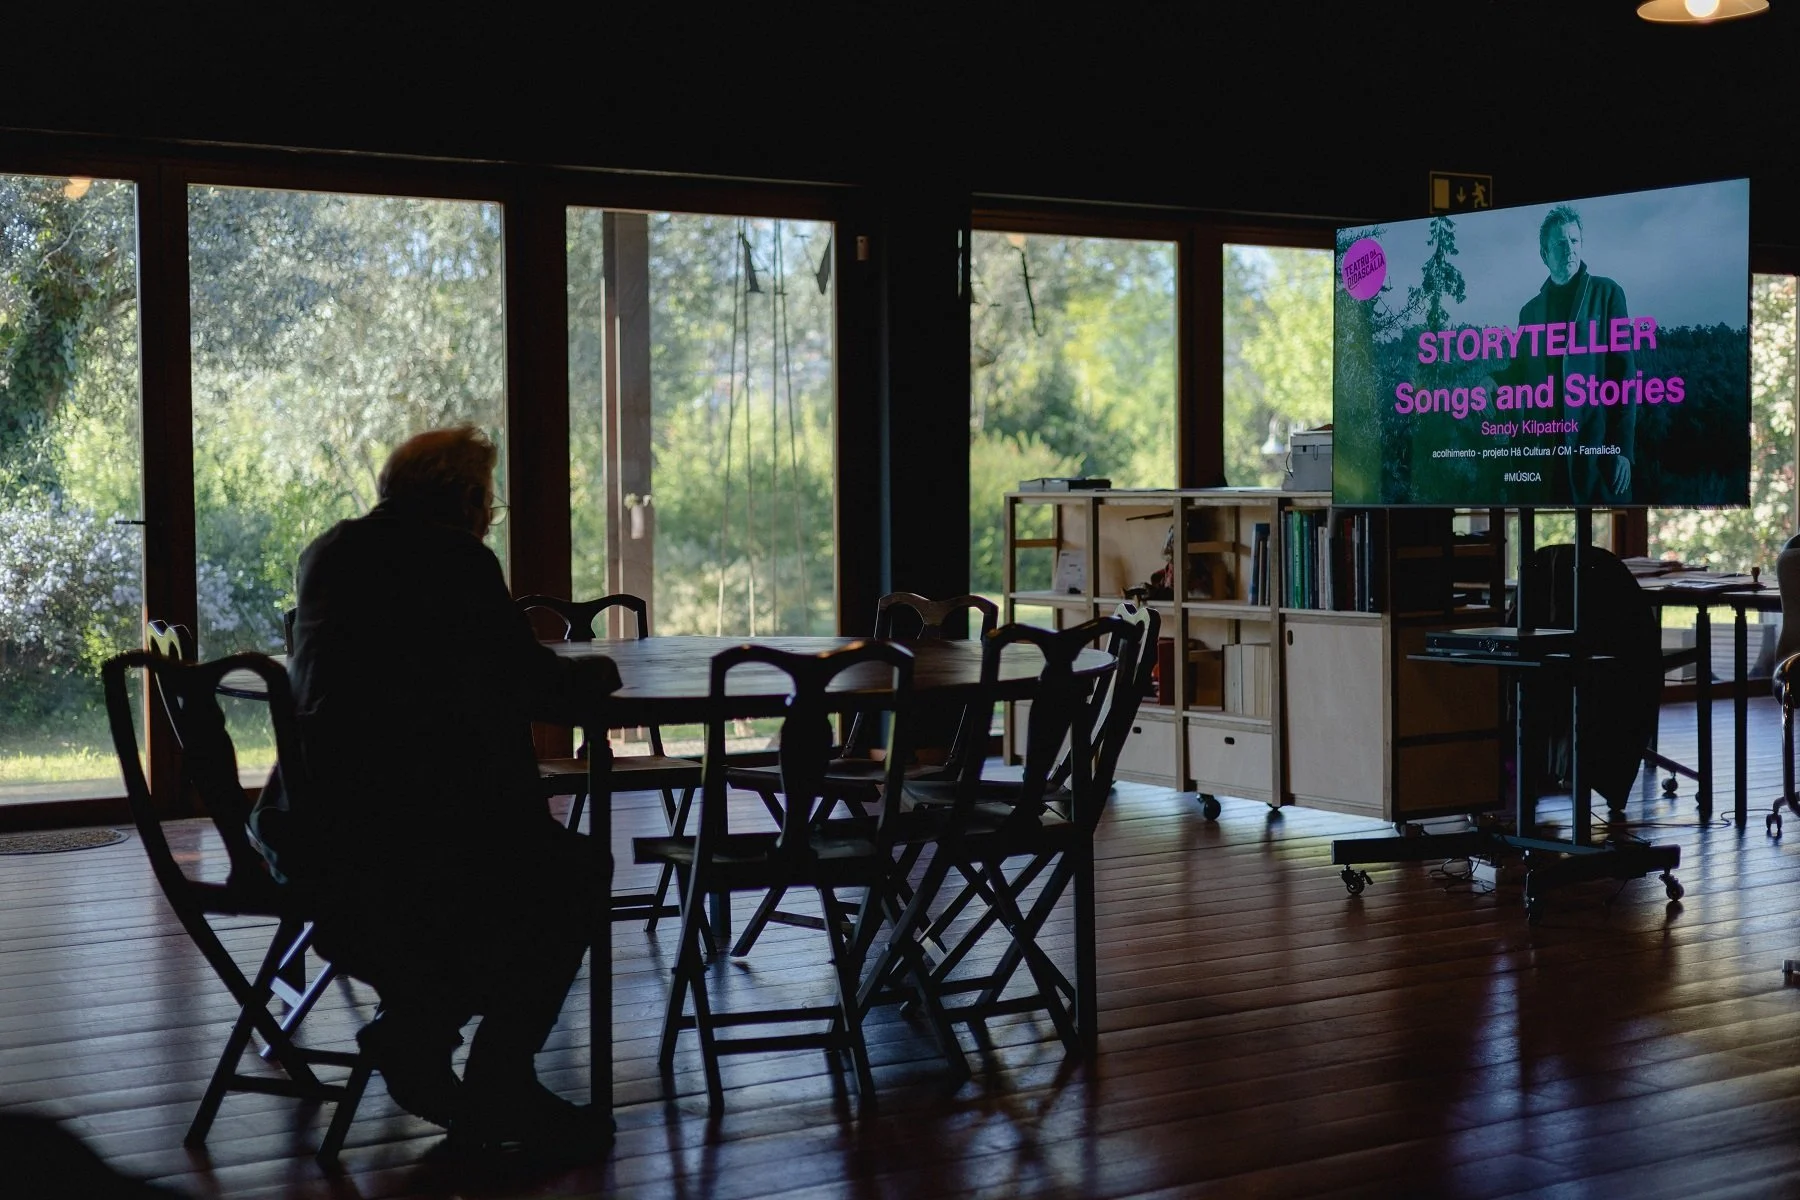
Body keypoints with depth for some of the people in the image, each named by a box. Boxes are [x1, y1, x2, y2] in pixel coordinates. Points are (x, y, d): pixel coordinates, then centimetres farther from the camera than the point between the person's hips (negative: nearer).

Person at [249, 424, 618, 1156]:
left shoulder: (327, 554, 15)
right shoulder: (457, 562, -7)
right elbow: (538, 688, -6)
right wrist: (603, 671, 15)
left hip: (307, 832, 8)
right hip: (403, 825, -8)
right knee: (568, 874, 14)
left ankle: (415, 1028, 22)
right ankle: (501, 1086, 8)